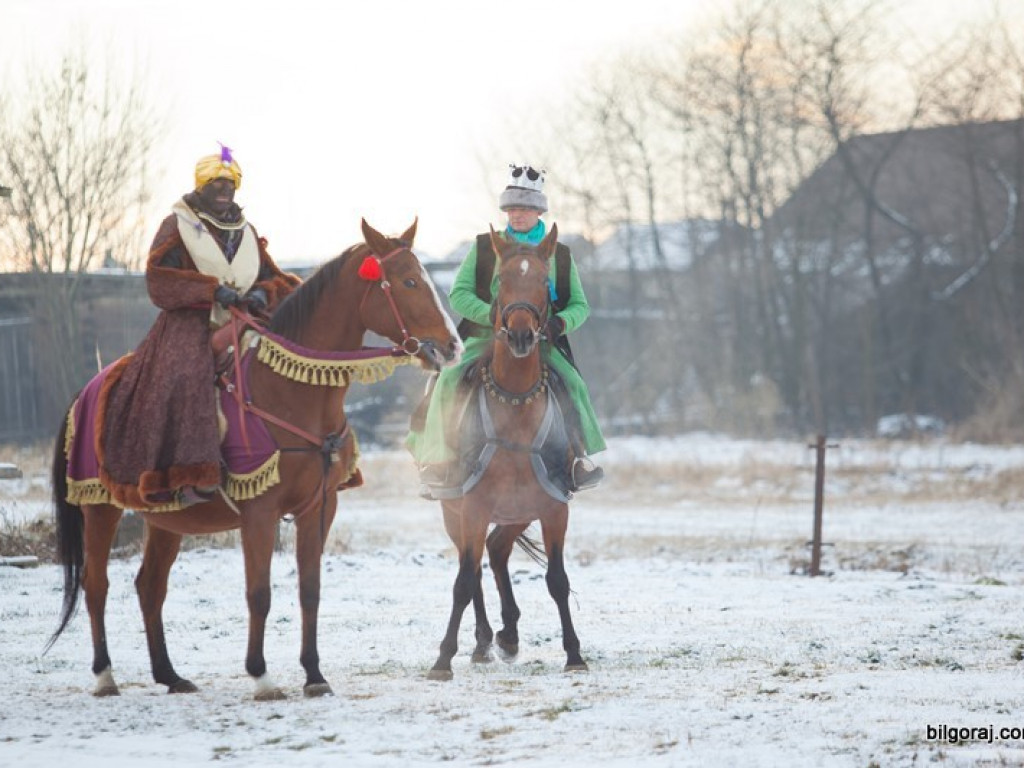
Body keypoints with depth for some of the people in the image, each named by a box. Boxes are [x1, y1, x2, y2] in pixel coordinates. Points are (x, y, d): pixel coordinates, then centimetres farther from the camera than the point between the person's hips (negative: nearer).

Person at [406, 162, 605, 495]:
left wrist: (558, 322, -15)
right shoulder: (483, 248, 7)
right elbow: (458, 294, 0)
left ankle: (579, 456, -13)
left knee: (573, 384, -26)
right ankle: (438, 462, -17)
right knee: (448, 381, -26)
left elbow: (580, 305, 9)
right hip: (485, 340, -1)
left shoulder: (560, 255, 10)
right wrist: (494, 316, -18)